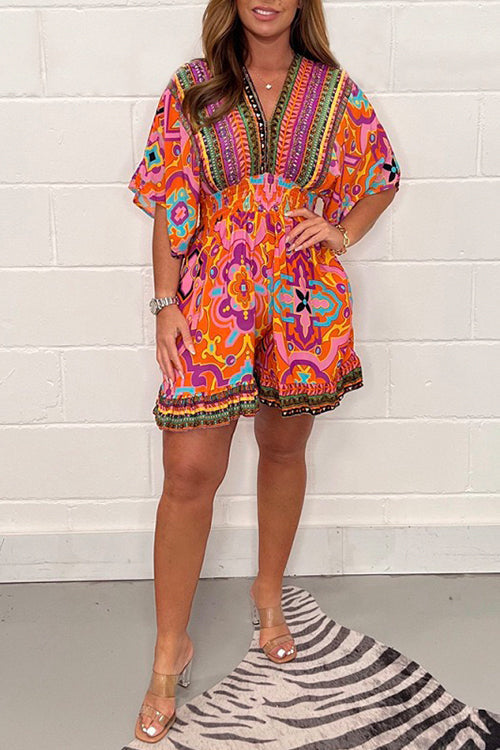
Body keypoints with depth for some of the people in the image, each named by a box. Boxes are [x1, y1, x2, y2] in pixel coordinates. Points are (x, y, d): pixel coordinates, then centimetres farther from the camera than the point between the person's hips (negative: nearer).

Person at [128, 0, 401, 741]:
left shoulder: (336, 91, 4)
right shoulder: (192, 88, 2)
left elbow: (382, 177, 17)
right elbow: (170, 202, 0)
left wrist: (341, 233, 0)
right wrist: (166, 304, -5)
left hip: (304, 297, 2)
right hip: (214, 296, -1)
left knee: (284, 448, 14)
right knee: (190, 469, -6)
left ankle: (269, 591, 39)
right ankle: (171, 647, 11)